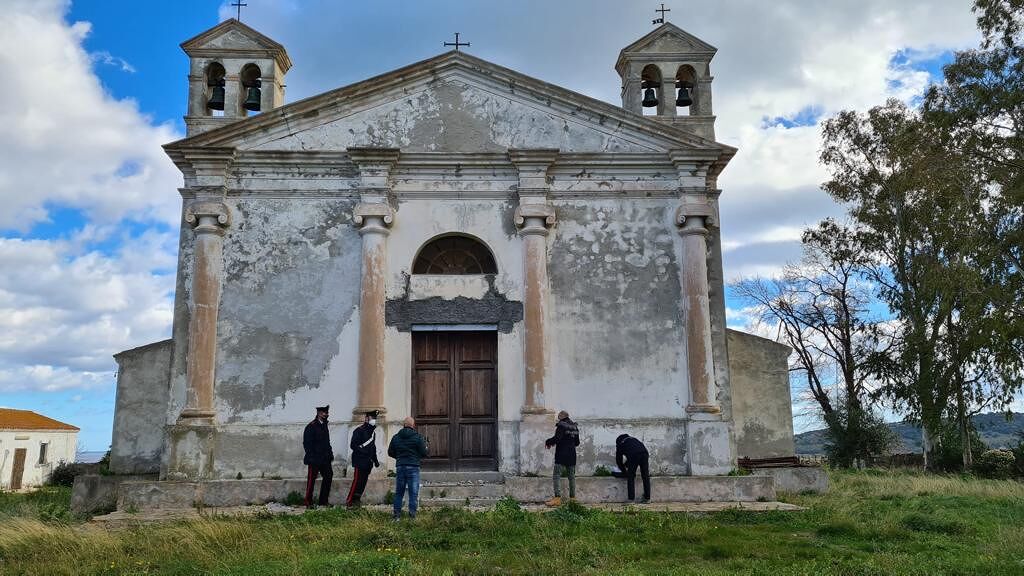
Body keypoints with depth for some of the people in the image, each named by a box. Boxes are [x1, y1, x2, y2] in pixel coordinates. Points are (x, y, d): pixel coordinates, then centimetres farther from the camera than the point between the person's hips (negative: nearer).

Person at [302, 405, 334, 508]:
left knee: (328, 476, 5)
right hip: (314, 459, -8)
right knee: (311, 480, 1)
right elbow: (306, 444, -13)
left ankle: (323, 501, 14)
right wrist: (311, 458, -16)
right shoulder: (311, 426, -11)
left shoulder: (324, 425, 13)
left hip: (325, 459, 8)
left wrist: (330, 453, 10)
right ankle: (308, 503, 10)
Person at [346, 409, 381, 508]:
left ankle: (356, 502, 15)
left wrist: (375, 461, 20)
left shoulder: (372, 431, 17)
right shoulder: (359, 430, -8)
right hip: (360, 462, -8)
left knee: (363, 483, 8)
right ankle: (349, 502, -7)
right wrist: (364, 451, -21)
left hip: (368, 463, 8)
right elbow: (353, 445, -15)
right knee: (357, 482, -10)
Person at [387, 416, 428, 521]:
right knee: (413, 492, 2)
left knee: (399, 492, 10)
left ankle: (397, 515, 10)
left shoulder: (396, 437, 6)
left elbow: (390, 452, 10)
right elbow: (424, 453, -5)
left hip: (400, 467, 3)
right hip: (413, 467, -3)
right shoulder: (418, 437, -4)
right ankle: (412, 514, -2)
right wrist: (425, 445, 16)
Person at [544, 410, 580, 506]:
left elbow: (557, 438, -21)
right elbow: (577, 442, 17)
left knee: (556, 475, -7)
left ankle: (557, 498, -14)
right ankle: (573, 497, 16)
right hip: (572, 455, 7)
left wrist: (548, 442, -5)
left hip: (561, 456, -7)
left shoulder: (561, 425, -10)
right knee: (572, 476, 13)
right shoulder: (575, 426, 12)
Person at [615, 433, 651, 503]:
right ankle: (647, 498, 16)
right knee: (645, 476, 12)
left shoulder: (619, 445, 26)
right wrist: (626, 465, 55)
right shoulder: (632, 438, 38)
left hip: (633, 456, -4)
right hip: (644, 452, 4)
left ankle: (631, 499, 6)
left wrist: (625, 471, 40)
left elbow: (618, 460, 28)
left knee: (630, 477, 7)